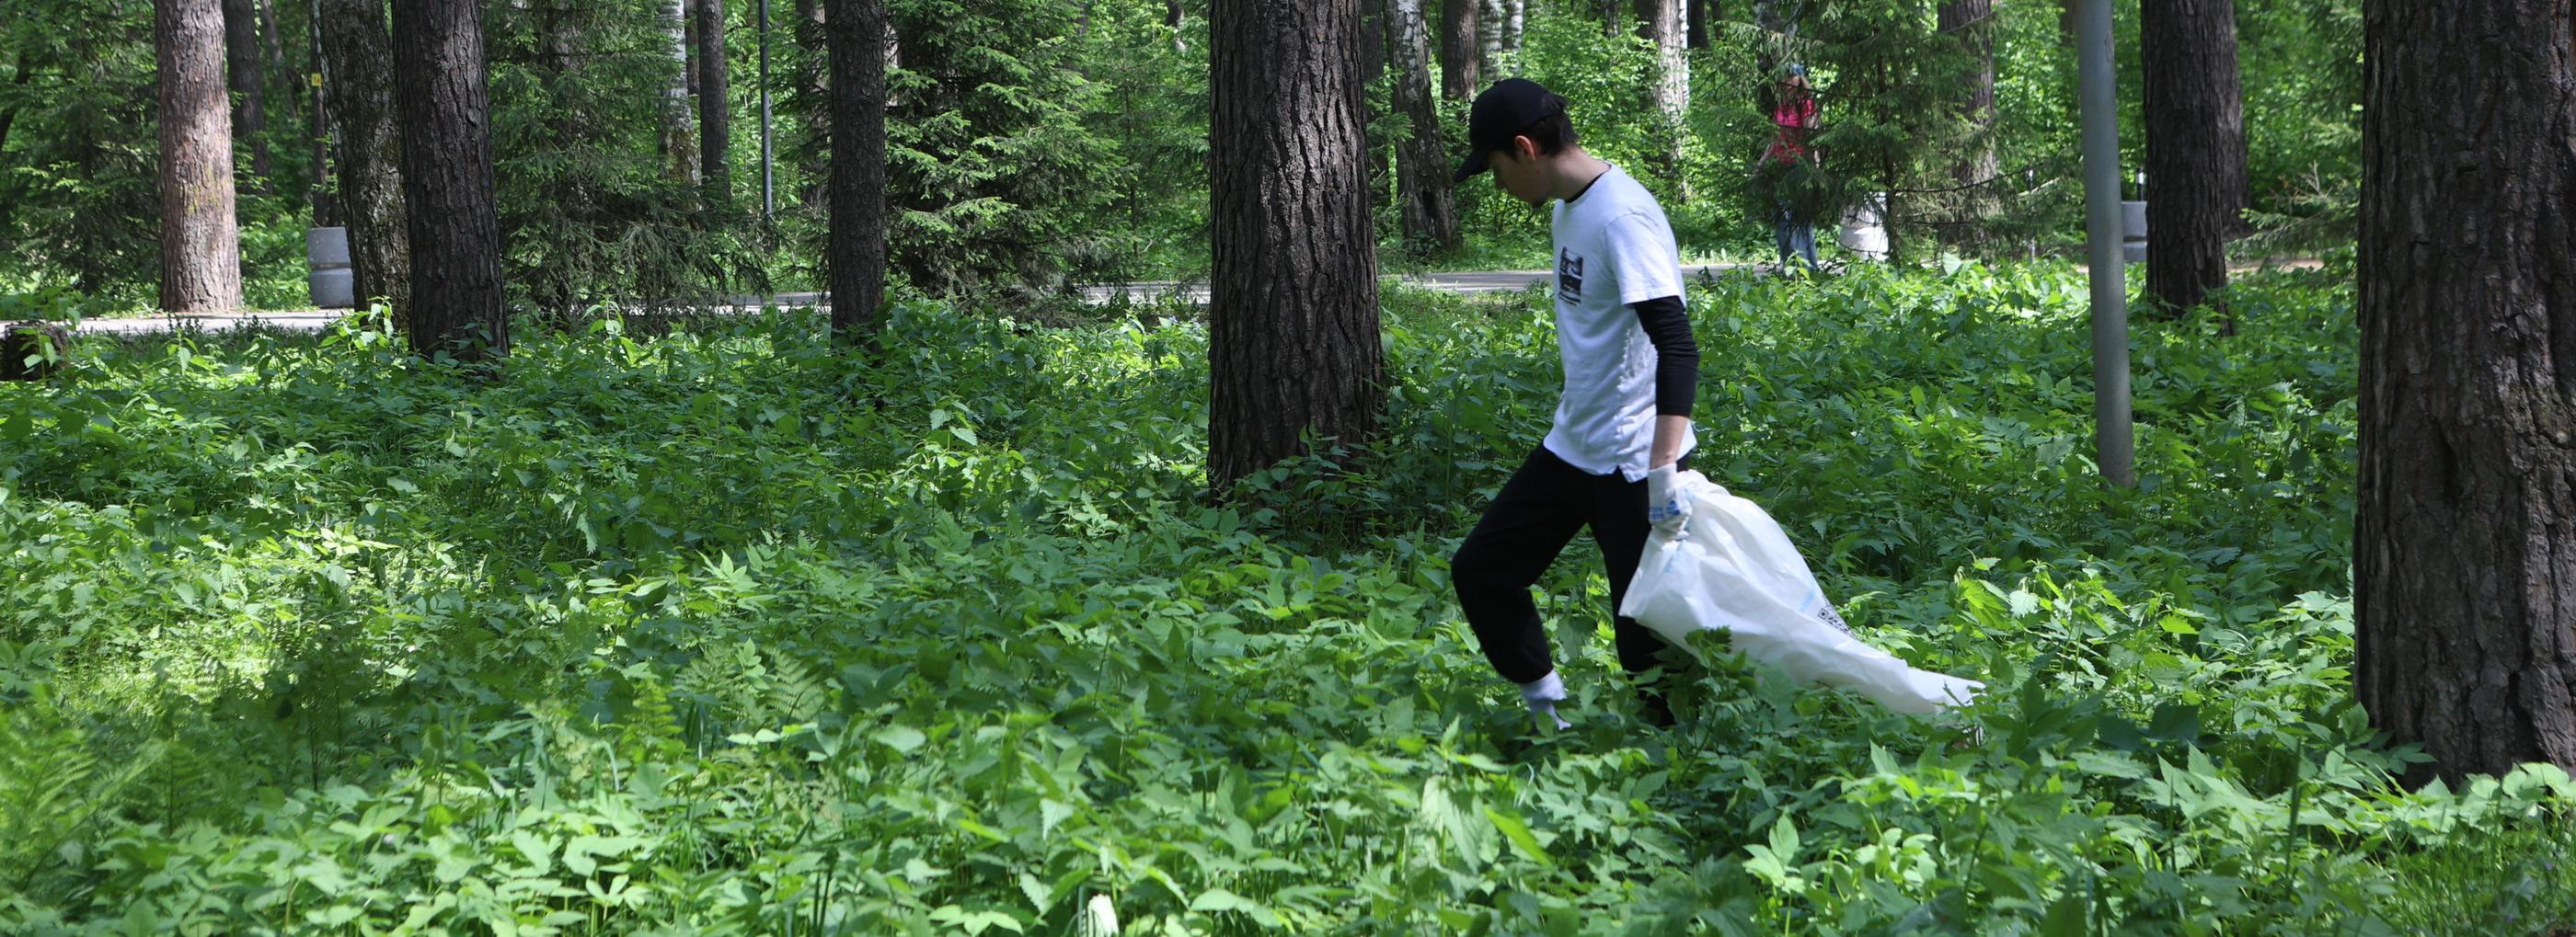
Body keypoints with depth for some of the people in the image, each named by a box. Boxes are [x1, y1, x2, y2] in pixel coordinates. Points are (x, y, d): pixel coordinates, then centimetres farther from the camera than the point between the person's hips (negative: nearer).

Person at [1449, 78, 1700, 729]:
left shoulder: (1622, 217, -21)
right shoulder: (1568, 210, 10)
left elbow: (1676, 346, -27)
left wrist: (1662, 474, -33)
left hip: (1632, 464, -10)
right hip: (1569, 450, 10)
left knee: (1646, 633, -6)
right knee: (1480, 571, 13)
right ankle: (1549, 716, 22)